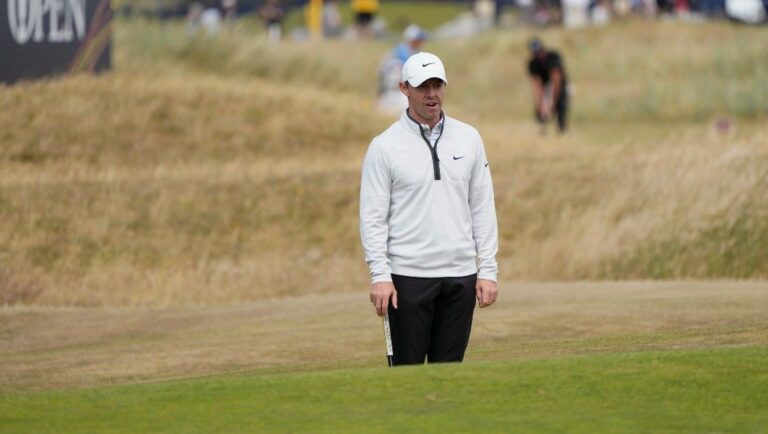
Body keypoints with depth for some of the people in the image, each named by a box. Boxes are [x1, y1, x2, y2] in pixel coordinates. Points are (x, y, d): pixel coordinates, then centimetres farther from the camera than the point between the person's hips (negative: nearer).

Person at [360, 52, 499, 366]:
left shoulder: (468, 139, 8)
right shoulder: (384, 146, -2)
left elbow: (483, 208, 9)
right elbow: (373, 217, -4)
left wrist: (488, 270, 3)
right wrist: (380, 275, -13)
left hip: (460, 274, 3)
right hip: (408, 277, -3)